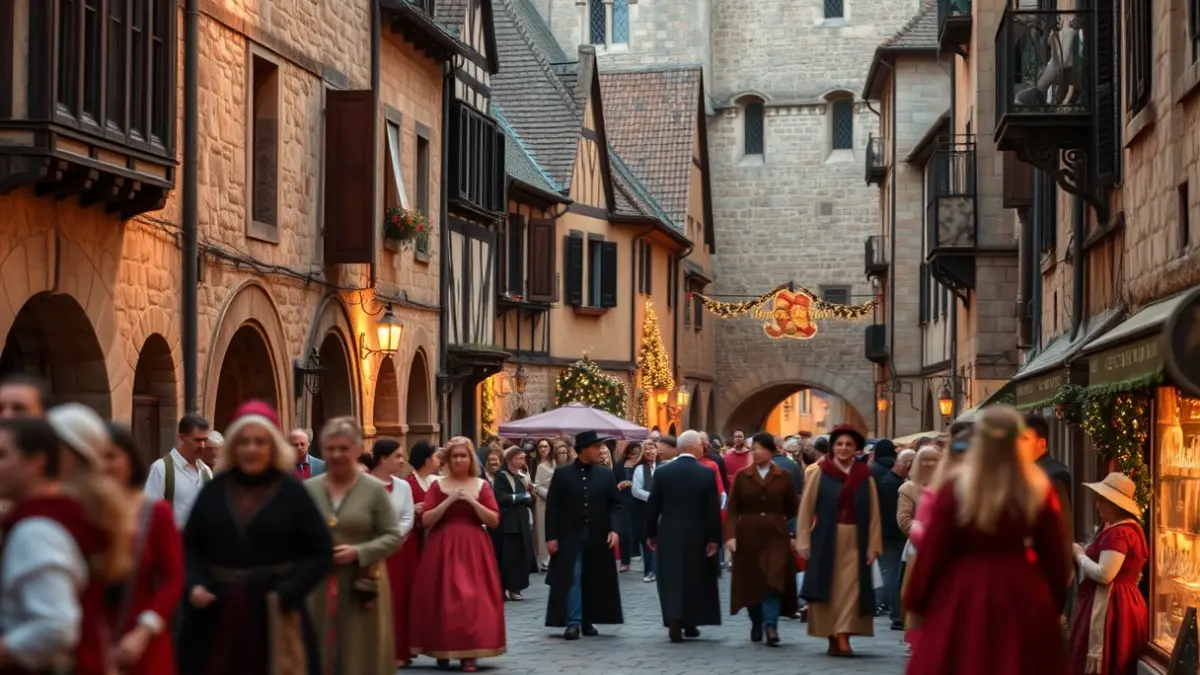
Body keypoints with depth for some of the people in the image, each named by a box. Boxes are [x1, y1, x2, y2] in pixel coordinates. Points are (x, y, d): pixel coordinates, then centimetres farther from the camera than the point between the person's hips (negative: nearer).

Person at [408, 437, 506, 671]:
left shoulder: (482, 485, 6)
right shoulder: (438, 486, 5)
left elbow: (494, 520, -2)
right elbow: (426, 520, -5)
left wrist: (472, 501, -12)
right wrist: (449, 500, -13)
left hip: (473, 549, 0)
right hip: (443, 549, 0)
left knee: (473, 597, -6)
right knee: (443, 598, -1)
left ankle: (470, 654, -3)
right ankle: (443, 651, 11)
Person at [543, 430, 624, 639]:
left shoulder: (605, 474, 6)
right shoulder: (562, 473, 0)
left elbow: (615, 504, 5)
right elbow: (552, 506, -2)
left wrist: (614, 529, -10)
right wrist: (551, 536, -8)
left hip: (598, 537, 3)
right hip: (570, 536, -2)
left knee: (594, 581, 7)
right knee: (571, 579, -4)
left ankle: (588, 621, 16)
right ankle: (573, 623, -3)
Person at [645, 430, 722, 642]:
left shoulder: (663, 472, -3)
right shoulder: (707, 473, -7)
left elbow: (653, 505, 0)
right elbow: (713, 509, -9)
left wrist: (650, 534, 9)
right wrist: (714, 538, -5)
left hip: (668, 534, 1)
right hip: (697, 535, -1)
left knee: (672, 579, 2)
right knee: (695, 578, 13)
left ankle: (674, 621, -12)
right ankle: (690, 623, 19)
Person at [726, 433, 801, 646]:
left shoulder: (783, 477, 1)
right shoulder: (742, 476, 2)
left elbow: (793, 508, 6)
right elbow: (732, 509, -1)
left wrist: (794, 535, 1)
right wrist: (730, 535, -11)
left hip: (775, 536, -1)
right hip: (748, 536, 1)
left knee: (773, 580, -12)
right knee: (751, 582, 7)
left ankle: (771, 626, -16)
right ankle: (756, 625, 21)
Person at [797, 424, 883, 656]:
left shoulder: (865, 477, 4)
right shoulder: (819, 474, 0)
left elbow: (873, 513, 4)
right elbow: (806, 509, 0)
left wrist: (873, 545, -3)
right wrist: (804, 541, -5)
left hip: (854, 542, 1)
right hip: (825, 540, -1)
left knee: (850, 589, -7)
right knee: (828, 589, 2)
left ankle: (843, 635, -11)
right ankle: (832, 638, 10)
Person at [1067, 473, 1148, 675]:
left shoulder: (1118, 533, -17)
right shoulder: (1129, 528, 17)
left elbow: (1104, 574, -25)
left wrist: (1080, 556, -10)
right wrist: (1085, 553, 10)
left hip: (1109, 609, -11)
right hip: (1122, 606, 11)